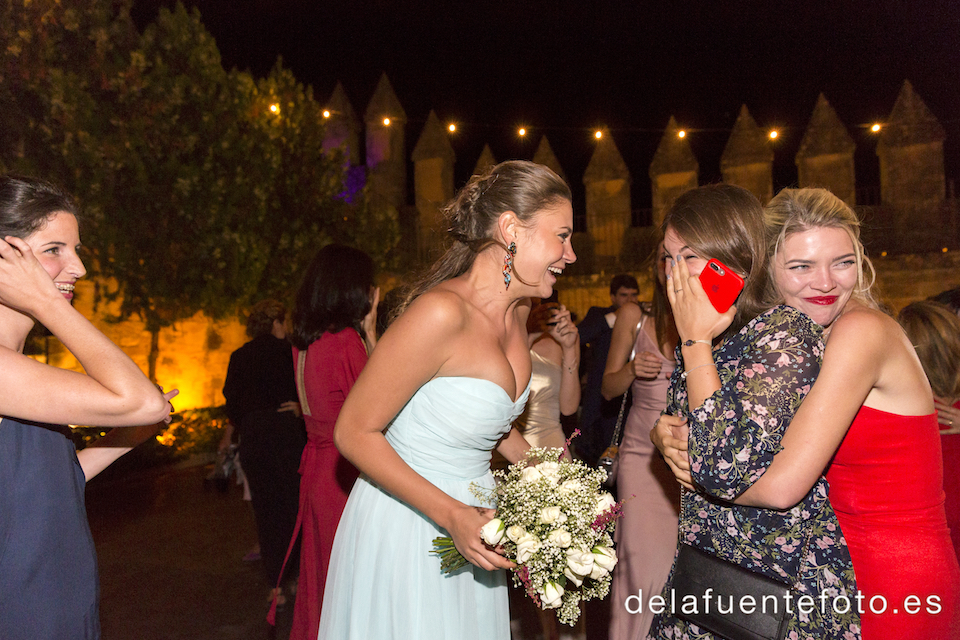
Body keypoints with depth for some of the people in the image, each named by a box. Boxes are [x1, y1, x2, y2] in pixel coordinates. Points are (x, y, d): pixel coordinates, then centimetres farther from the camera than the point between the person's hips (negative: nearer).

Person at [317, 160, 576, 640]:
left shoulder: (517, 309, 1)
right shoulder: (440, 313, -26)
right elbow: (354, 433, -20)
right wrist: (451, 515, -25)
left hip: (468, 518, 8)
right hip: (405, 527, -8)